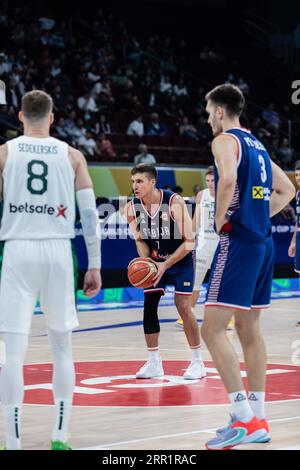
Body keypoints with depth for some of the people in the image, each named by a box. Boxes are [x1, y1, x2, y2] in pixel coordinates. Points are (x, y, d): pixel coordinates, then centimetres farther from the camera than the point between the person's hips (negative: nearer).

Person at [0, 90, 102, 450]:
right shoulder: (72, 156, 8)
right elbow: (90, 215, 3)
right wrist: (94, 267, 8)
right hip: (58, 251, 2)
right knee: (62, 348, 13)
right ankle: (59, 438, 12)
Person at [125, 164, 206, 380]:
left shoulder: (174, 202, -28)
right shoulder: (132, 208, -13)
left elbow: (189, 242, -24)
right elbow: (140, 240, 0)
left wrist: (165, 265, -28)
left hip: (180, 259, -5)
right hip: (155, 261, 5)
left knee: (183, 306, -13)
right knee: (149, 307, -2)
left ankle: (198, 362, -2)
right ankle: (154, 363, 8)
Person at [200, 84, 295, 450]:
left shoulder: (225, 140, -6)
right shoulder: (257, 145, 20)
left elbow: (228, 180, -26)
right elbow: (287, 190, 27)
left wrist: (220, 219, -13)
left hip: (239, 241, -9)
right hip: (263, 241, 9)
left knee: (212, 330, -10)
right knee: (248, 329, 14)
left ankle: (244, 420, -16)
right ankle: (257, 420, 15)